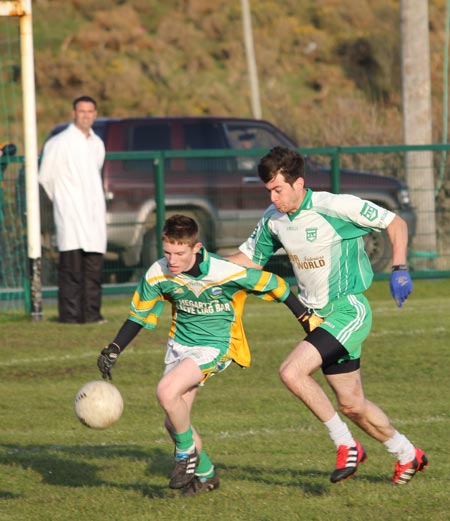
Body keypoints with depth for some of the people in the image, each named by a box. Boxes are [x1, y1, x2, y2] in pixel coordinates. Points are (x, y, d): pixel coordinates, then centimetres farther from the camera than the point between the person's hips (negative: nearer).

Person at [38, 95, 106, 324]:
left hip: (94, 211, 6)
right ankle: (70, 314, -11)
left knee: (94, 266, 3)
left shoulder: (97, 144, 14)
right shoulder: (59, 143, -5)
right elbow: (45, 176, 0)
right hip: (70, 211, -6)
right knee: (72, 265, -12)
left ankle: (91, 313, 8)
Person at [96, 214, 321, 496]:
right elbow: (138, 315, 4)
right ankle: (206, 474, 30)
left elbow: (273, 284, -9)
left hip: (216, 346, -5)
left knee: (167, 392, -27)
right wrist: (113, 350, -6)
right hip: (180, 343, 5)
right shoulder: (158, 275, -13)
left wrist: (306, 318, 0)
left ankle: (187, 453, -2)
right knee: (174, 422, 4)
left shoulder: (226, 273, -24)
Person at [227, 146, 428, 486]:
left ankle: (346, 446, -8)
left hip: (349, 311, -7)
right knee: (351, 405, 12)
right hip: (320, 316, 7)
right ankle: (407, 454, 33)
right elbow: (250, 259, 15)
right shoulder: (273, 219, 1)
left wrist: (400, 268, -21)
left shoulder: (336, 207, -18)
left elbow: (395, 223, -9)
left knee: (292, 372, -23)